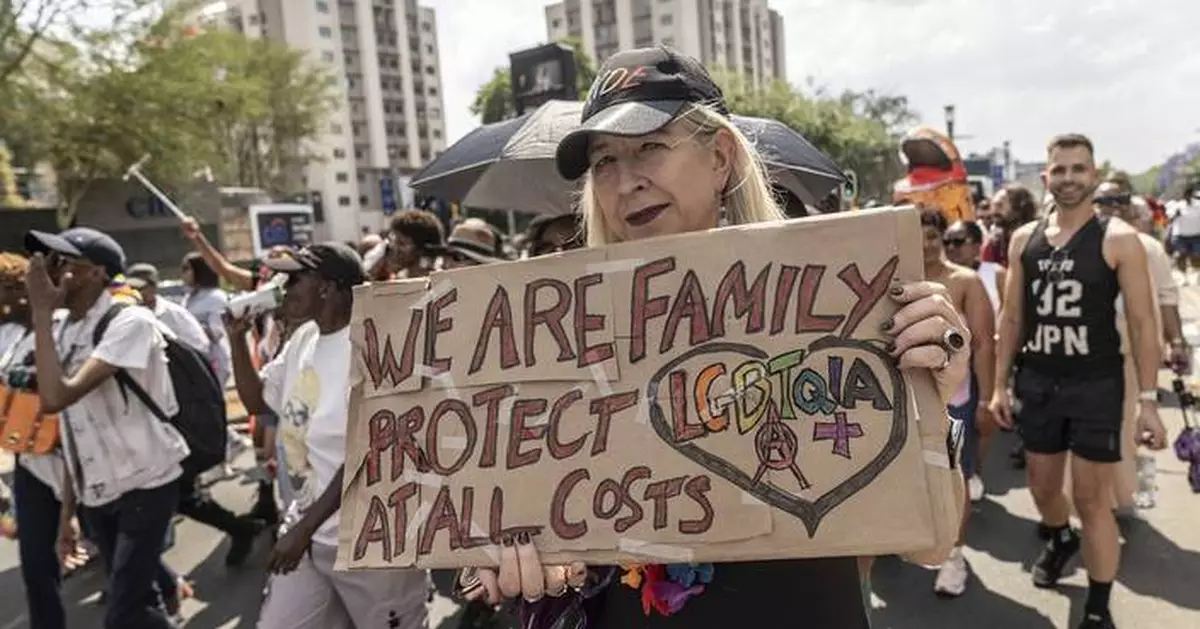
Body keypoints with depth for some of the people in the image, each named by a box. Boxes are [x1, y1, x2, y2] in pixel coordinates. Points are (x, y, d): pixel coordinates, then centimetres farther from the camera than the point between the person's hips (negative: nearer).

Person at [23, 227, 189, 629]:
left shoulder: (130, 322, -19)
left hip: (146, 485, -7)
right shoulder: (62, 333, 4)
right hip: (97, 492, 7)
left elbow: (55, 398, -30)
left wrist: (41, 313, -22)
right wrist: (67, 511, 13)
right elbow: (75, 432, 10)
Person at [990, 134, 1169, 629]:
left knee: (1092, 499, 2)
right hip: (1036, 382, 4)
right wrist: (1000, 383, 5)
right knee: (1042, 488, 18)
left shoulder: (1118, 240, -8)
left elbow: (1142, 323, -8)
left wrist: (1148, 400, -12)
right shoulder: (1023, 240, 3)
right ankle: (1060, 540, 51)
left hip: (1096, 385, -4)